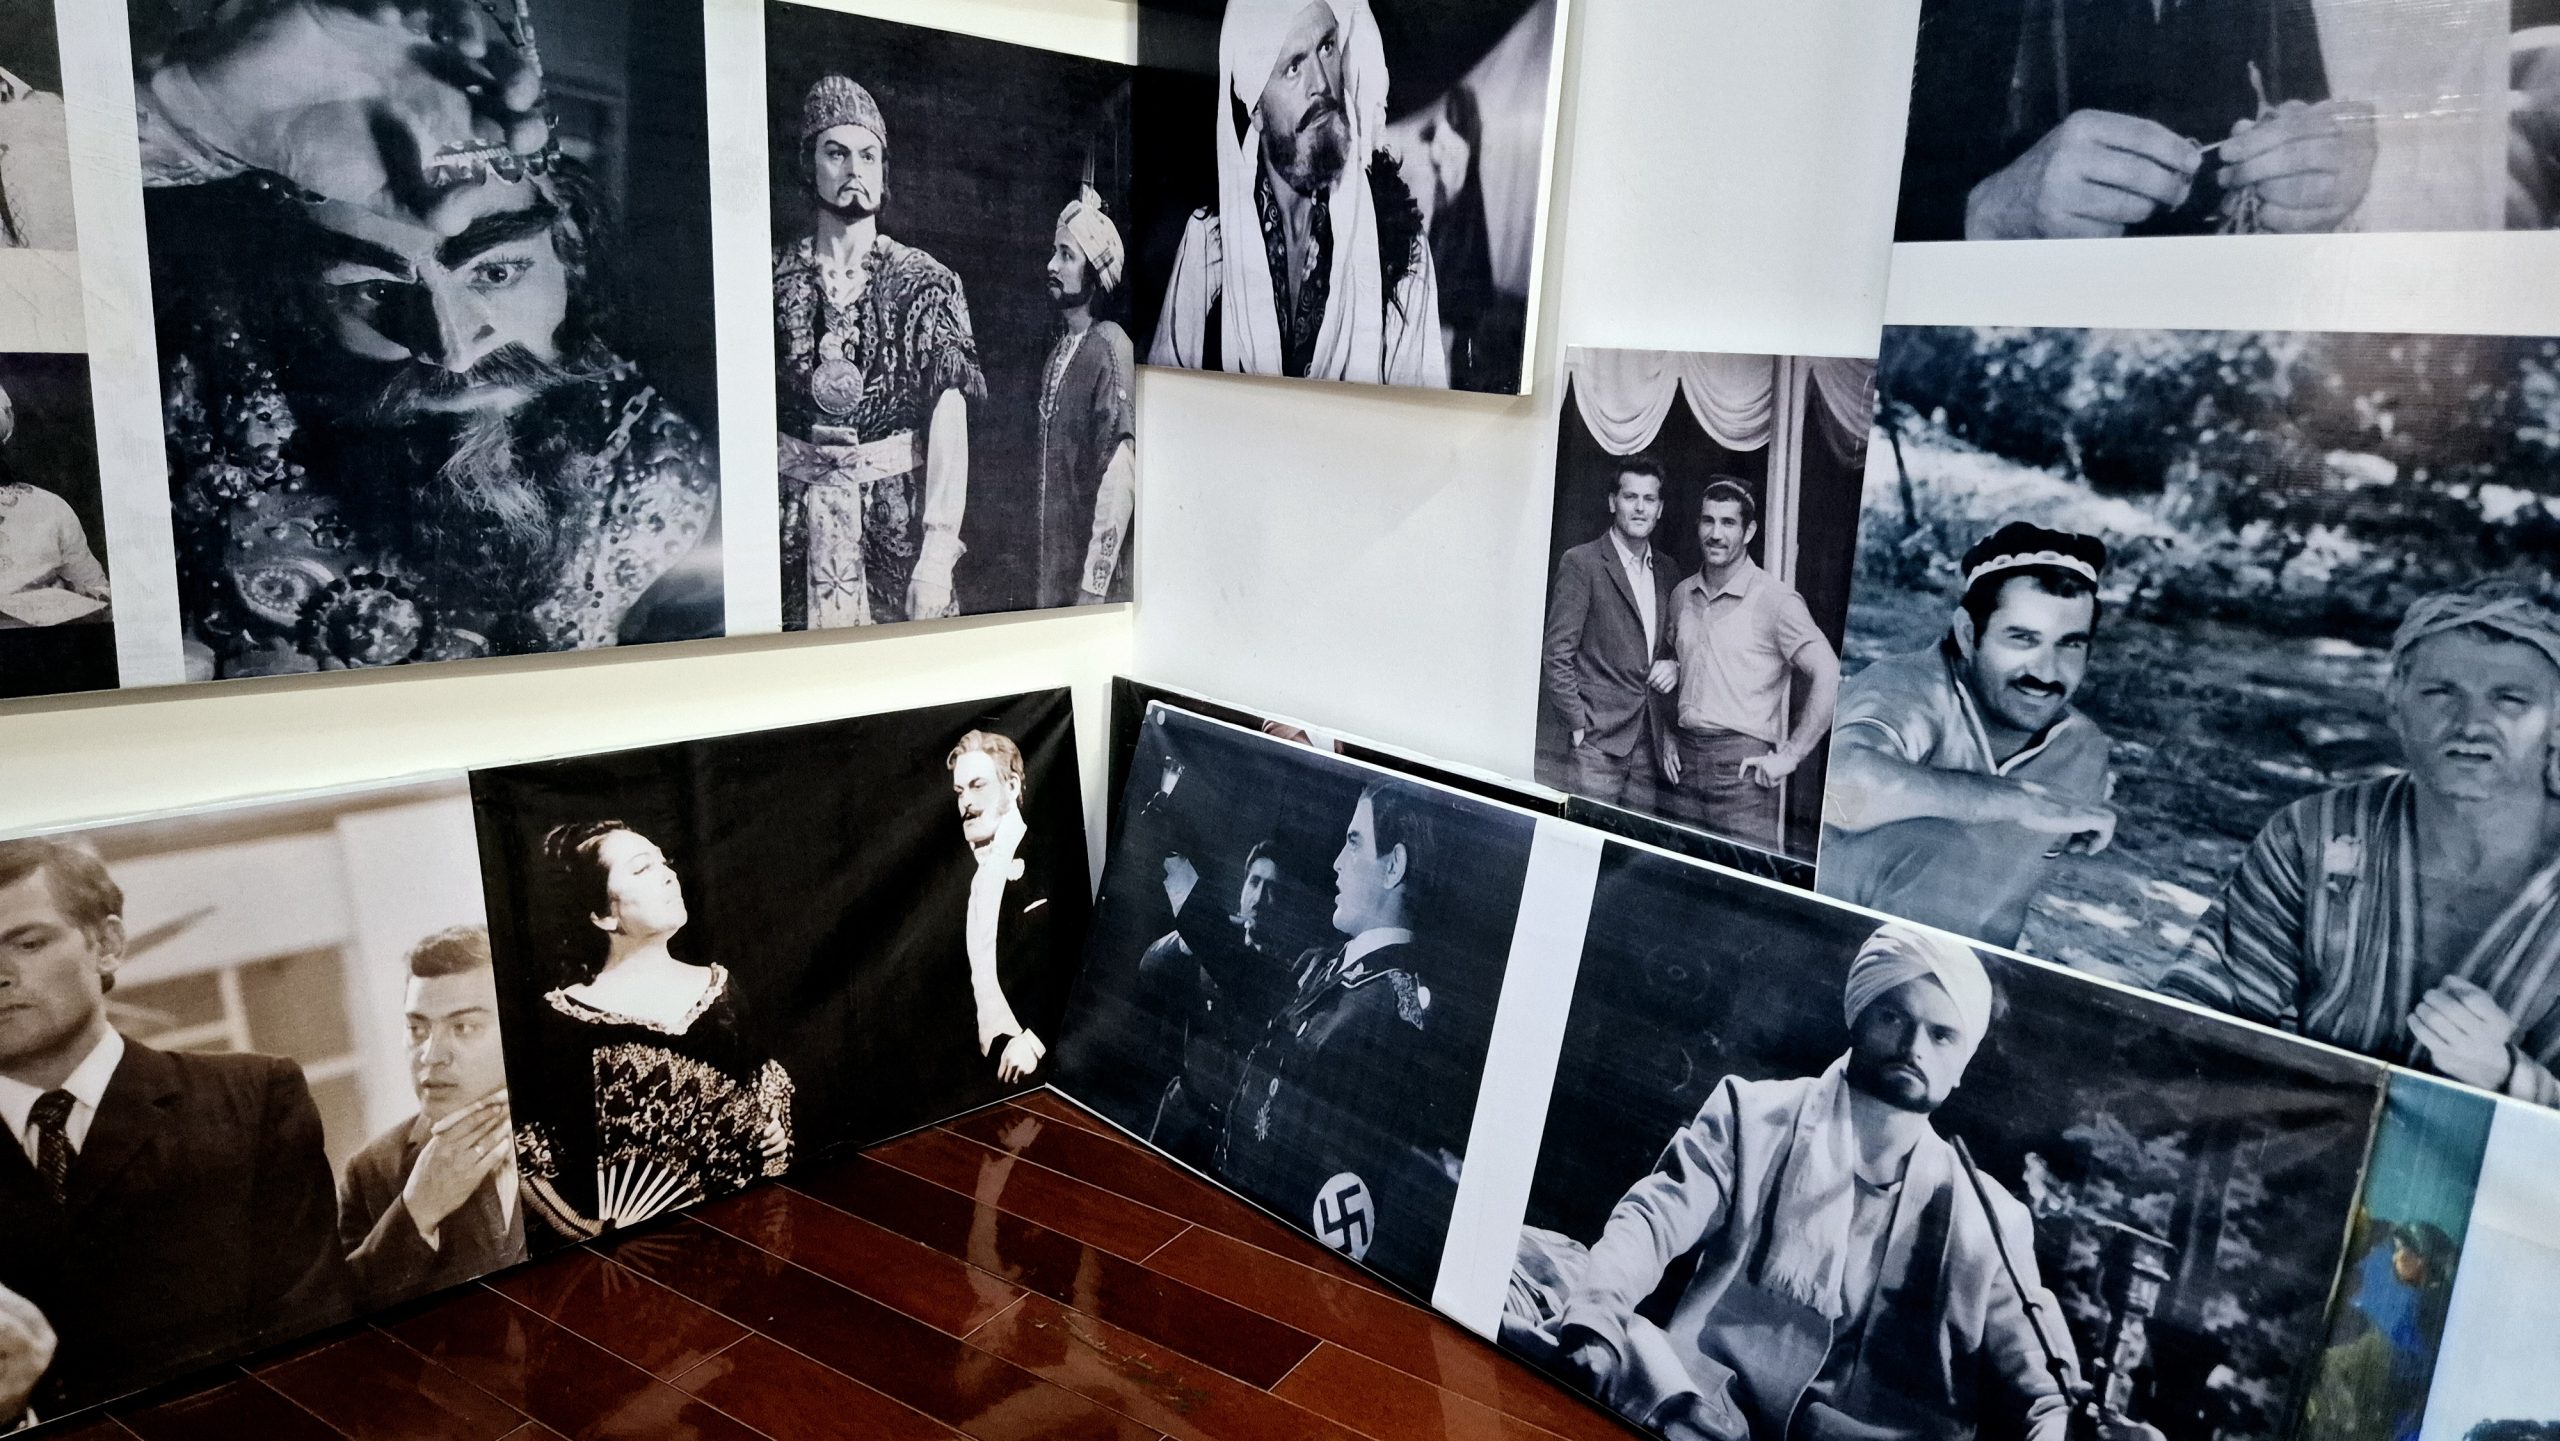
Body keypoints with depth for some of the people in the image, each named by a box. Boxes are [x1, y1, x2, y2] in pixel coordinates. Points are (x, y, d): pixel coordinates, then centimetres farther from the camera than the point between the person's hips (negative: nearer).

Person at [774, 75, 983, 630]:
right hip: (793, 517, 1)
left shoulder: (925, 281, 1)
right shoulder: (774, 279, 6)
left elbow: (949, 424, -8)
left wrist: (938, 553, -17)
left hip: (899, 518, -1)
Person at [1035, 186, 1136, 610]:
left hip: (1094, 578, -8)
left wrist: (1094, 587, -24)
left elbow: (1120, 479, -21)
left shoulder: (1110, 348, -13)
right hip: (1054, 569, 8)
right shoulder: (1059, 351, 12)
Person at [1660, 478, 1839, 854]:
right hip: (1685, 761, 6)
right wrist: (1667, 738, 14)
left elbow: (1829, 677, -16)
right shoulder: (1682, 595, 11)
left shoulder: (1775, 599, -9)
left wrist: (1789, 755, -16)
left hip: (1742, 764, -5)